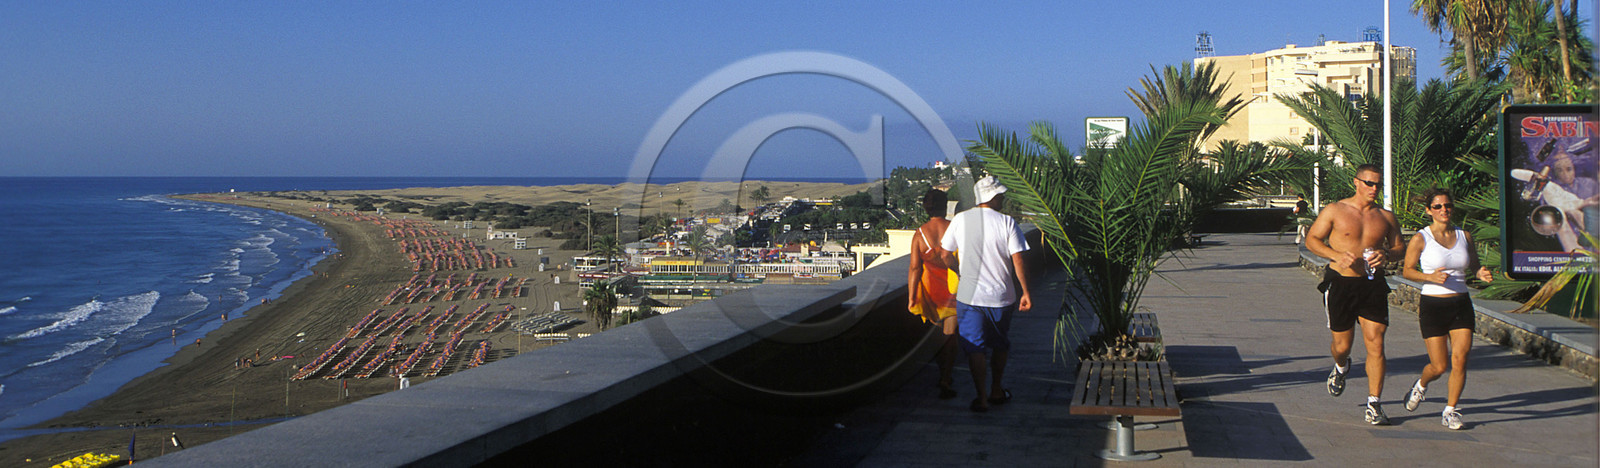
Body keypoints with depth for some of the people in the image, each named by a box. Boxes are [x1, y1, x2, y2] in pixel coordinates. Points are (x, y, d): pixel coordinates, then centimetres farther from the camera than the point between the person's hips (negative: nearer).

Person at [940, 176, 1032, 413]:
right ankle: (997, 391, 30)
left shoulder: (960, 220, -3)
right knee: (1000, 344, 20)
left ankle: (982, 397, 2)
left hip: (968, 295, 0)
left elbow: (946, 256, 4)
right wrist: (1026, 292, -5)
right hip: (1000, 296, 0)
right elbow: (1018, 261, -13)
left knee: (974, 347, 5)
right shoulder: (1007, 223, -9)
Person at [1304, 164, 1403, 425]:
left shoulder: (1386, 217, 9)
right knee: (1342, 344, 5)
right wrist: (1337, 255, -17)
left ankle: (1373, 404, -1)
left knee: (1375, 345, -7)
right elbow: (1311, 239, 0)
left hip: (1373, 285, 2)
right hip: (1340, 283, -2)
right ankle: (1341, 368, 43)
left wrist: (1386, 254, -10)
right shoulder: (1335, 211, 0)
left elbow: (1400, 249, 14)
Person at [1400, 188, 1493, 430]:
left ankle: (1450, 411, 9)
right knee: (1439, 366, -3)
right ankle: (1421, 385, 32)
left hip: (1461, 304, 3)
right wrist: (1430, 277, -20)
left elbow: (1475, 266, 17)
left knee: (1460, 360, -6)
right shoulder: (1421, 239, -5)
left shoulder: (1464, 236, 7)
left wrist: (1482, 274, -6)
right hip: (1432, 305, -3)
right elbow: (1407, 270, -2)